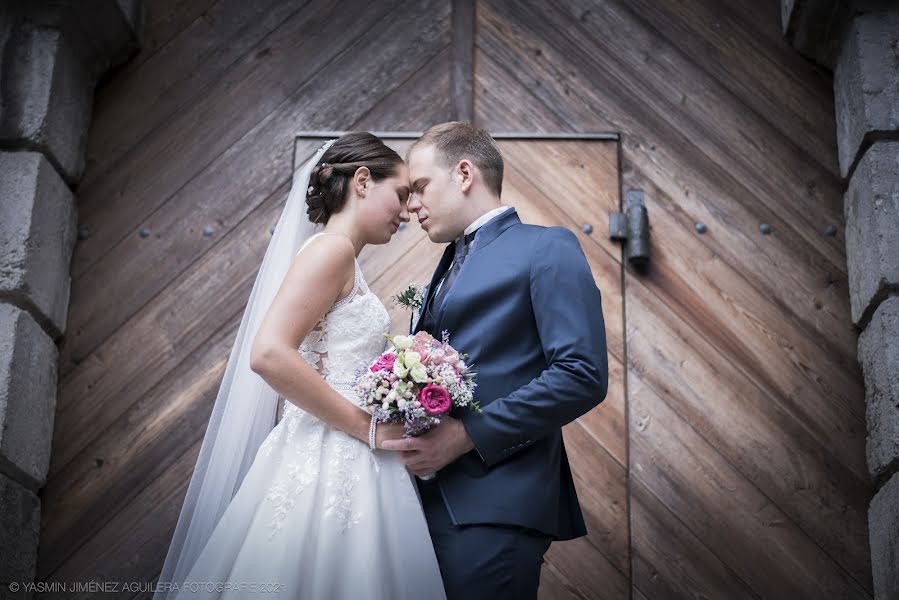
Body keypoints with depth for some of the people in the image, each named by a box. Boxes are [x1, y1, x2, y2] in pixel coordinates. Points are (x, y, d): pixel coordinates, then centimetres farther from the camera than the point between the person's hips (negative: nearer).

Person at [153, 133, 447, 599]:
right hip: (331, 464, -9)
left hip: (349, 465, 9)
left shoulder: (339, 257, 18)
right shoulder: (332, 248, -9)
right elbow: (269, 354, -22)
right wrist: (370, 429, -17)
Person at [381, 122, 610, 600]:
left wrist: (467, 435, -17)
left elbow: (583, 375, -14)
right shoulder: (448, 267, 23)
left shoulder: (547, 248, -3)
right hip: (431, 500, 8)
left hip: (493, 505, -8)